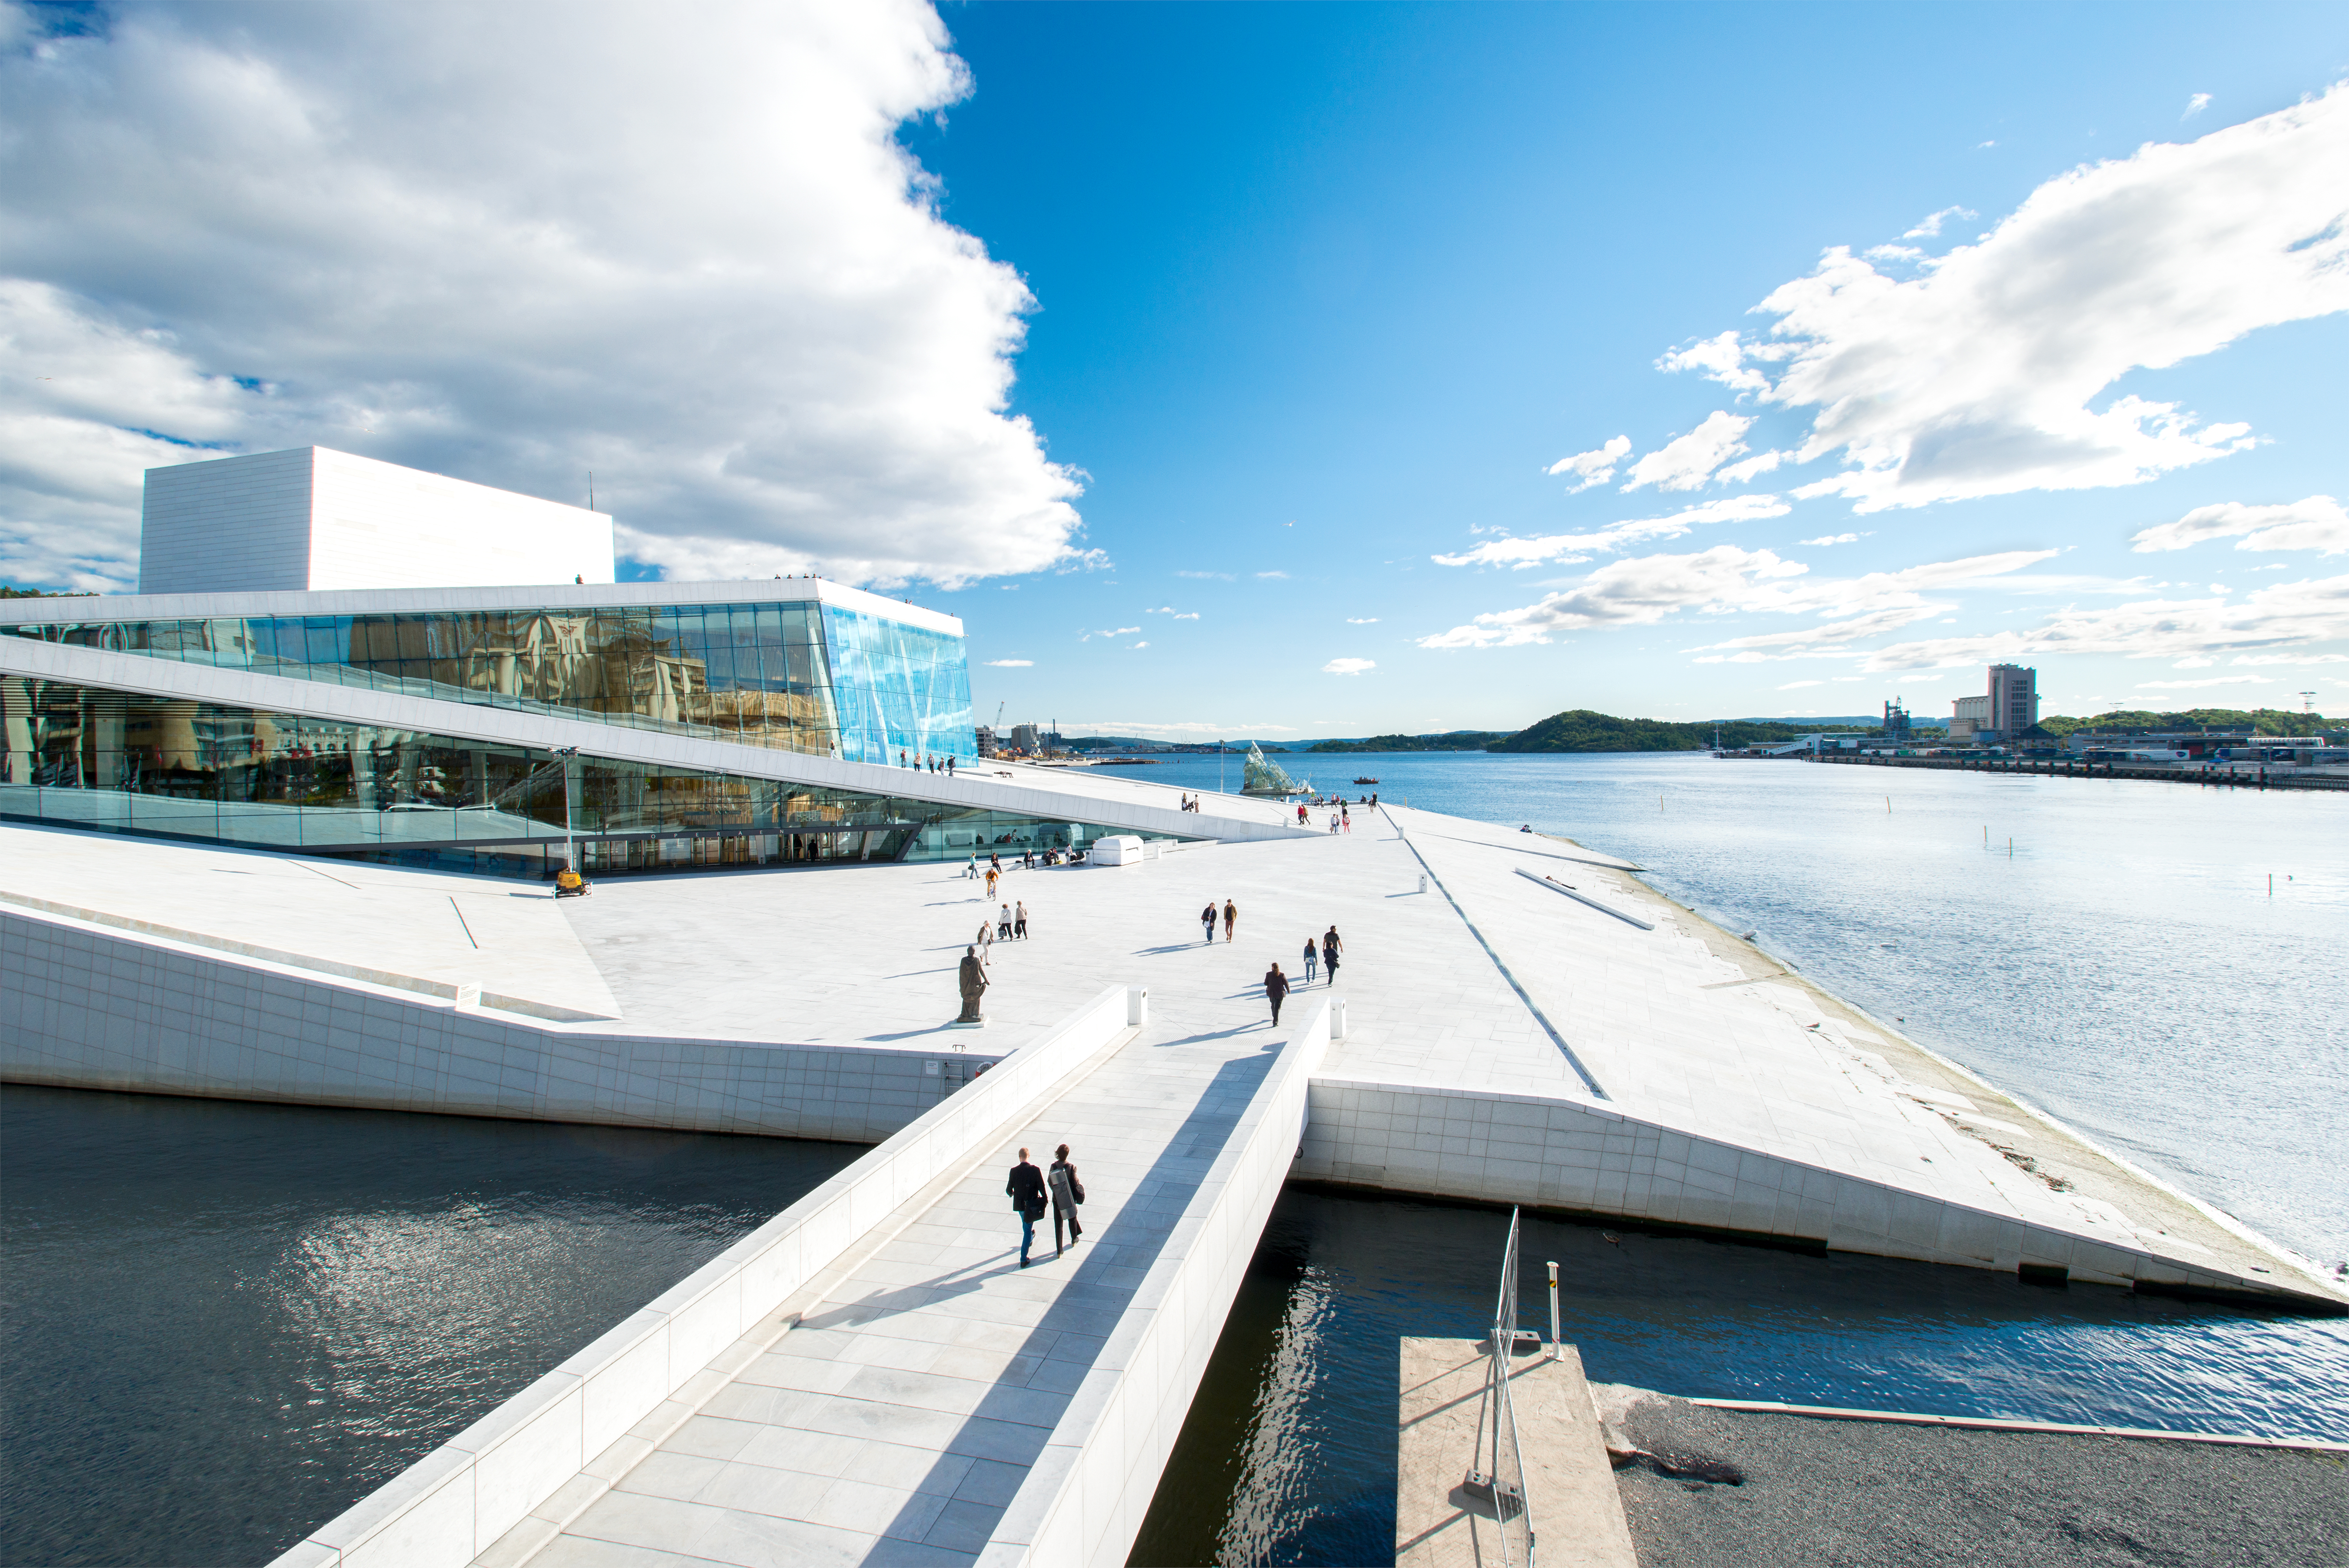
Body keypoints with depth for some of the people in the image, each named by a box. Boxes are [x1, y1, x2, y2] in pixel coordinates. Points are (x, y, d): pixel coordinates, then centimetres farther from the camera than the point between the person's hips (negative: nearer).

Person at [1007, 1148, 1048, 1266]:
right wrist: (1045, 1199, 2)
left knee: (1025, 1223, 31)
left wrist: (1011, 1194, 18)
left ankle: (1029, 1240, 58)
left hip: (1019, 1204, 3)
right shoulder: (1035, 1170, -18)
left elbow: (1009, 1189, -5)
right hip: (1031, 1205, -2)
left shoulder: (1014, 1171, -13)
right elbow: (1041, 1188, -15)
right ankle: (1023, 1259, 6)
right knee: (1028, 1229, 7)